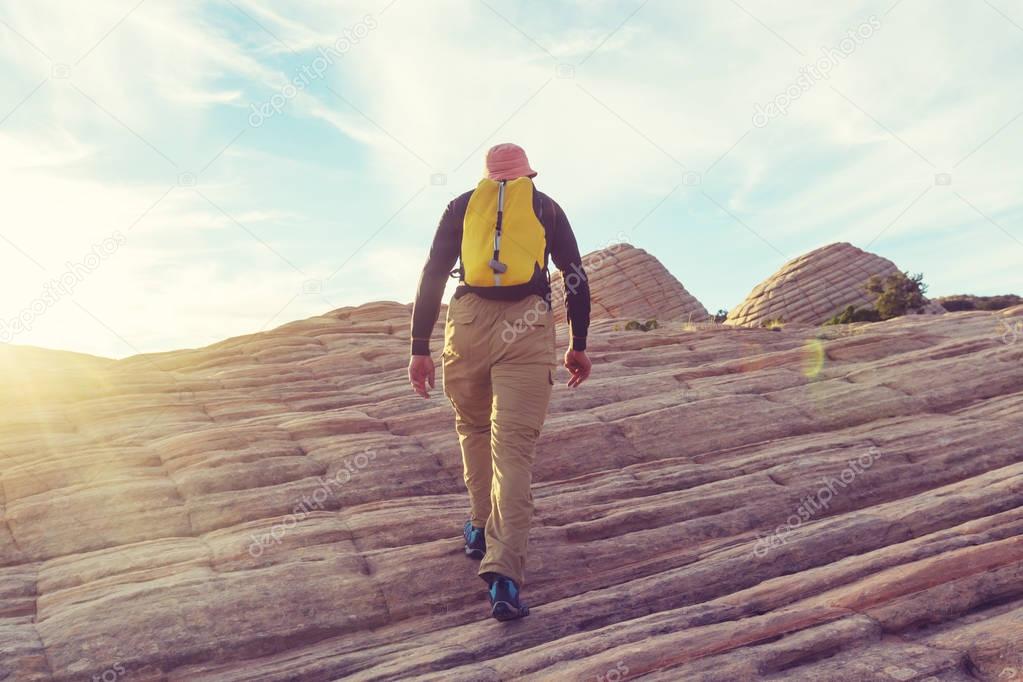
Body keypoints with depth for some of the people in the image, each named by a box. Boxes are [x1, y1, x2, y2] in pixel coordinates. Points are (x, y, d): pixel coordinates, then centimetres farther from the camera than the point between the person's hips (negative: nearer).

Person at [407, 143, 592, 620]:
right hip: (529, 326, -1)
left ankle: (482, 529, 32)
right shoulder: (546, 207, 19)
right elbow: (576, 278, 14)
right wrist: (578, 345, 20)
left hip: (469, 321, 1)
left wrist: (419, 347, 9)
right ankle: (503, 572, -16)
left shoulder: (462, 205, 19)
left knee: (473, 428, 23)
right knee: (514, 446, -6)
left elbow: (432, 275, 9)